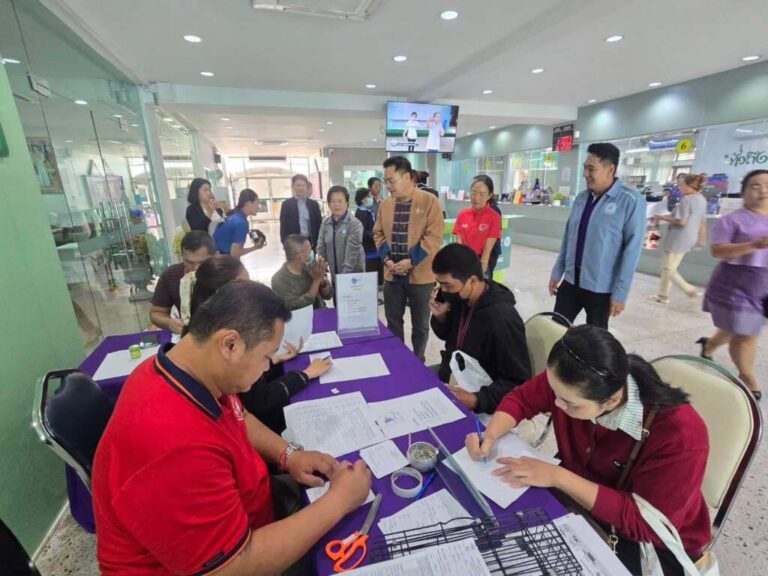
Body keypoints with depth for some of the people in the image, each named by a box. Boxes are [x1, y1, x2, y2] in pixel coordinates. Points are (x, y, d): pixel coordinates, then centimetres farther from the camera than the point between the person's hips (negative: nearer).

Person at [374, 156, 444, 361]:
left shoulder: (429, 201, -10)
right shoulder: (385, 204, 5)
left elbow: (434, 237, -14)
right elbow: (378, 234, 10)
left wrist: (410, 261, -19)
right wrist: (386, 258, -6)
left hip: (420, 275, -4)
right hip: (392, 274, 4)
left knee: (420, 324, 12)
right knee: (393, 321, 16)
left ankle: (418, 361, 33)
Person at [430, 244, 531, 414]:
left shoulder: (502, 319, -28)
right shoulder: (460, 299, -6)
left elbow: (518, 382, -21)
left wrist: (478, 400, -33)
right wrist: (440, 317, -10)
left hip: (473, 396, -7)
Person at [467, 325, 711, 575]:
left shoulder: (680, 435, -32)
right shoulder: (570, 382, -20)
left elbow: (647, 523, -27)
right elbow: (521, 398, -4)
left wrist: (557, 477, -30)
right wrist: (490, 434, -21)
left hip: (654, 543, -4)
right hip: (579, 500, 4)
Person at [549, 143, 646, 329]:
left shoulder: (631, 201, -11)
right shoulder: (581, 198, 5)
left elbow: (632, 249, -13)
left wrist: (621, 292, -14)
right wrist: (557, 272, 10)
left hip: (601, 288, -4)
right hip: (571, 281, 5)